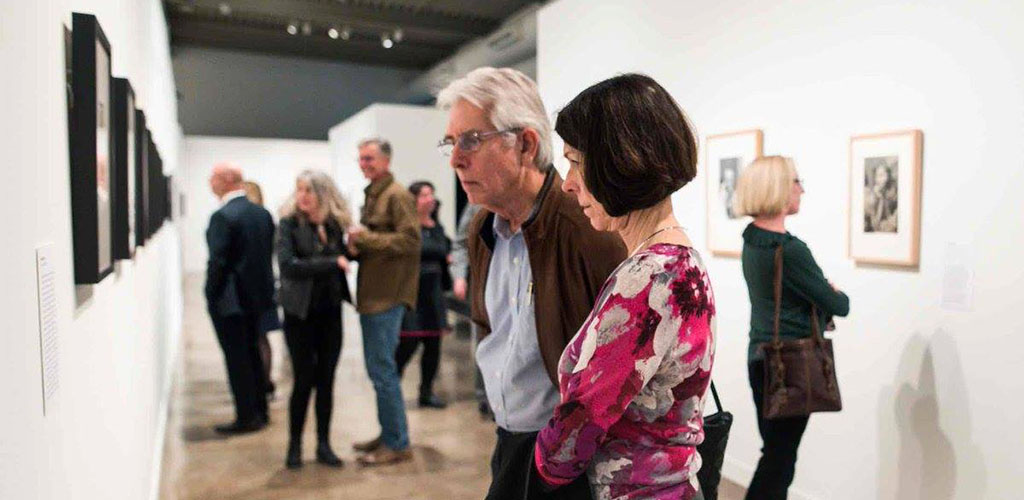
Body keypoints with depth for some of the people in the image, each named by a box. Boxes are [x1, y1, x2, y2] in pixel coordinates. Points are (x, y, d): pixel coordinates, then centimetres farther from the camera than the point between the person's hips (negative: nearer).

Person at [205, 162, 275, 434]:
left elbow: (217, 261, -20)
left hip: (229, 299, -7)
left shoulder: (222, 216, -17)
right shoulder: (262, 213, 5)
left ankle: (246, 417, 9)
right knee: (252, 353, 17)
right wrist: (262, 285, 14)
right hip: (256, 296, 7)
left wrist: (211, 295, -8)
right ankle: (259, 410, 26)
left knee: (236, 359, 2)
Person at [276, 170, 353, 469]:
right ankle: (294, 444, 20)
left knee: (326, 380, 9)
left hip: (330, 312, 3)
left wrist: (350, 251, -13)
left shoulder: (334, 225, 3)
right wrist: (332, 262, -20)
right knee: (304, 380, 1)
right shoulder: (290, 223, -7)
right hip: (300, 313, -3)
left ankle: (324, 445, 22)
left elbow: (345, 257, 7)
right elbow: (288, 264, -19)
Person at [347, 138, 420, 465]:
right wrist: (356, 245, 4)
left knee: (382, 370, -4)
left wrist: (366, 237, -18)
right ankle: (389, 435, 28)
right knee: (380, 368, 15)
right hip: (372, 294, 10)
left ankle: (397, 444, 8)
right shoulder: (372, 196, 19)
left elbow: (410, 240, -20)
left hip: (386, 296, -10)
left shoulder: (396, 195, -10)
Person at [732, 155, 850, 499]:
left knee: (775, 451, 18)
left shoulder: (752, 238, 5)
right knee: (780, 456, 3)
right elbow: (837, 305, -12)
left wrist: (824, 301, 0)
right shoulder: (789, 249, -22)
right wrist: (841, 298, 9)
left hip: (761, 355, 9)